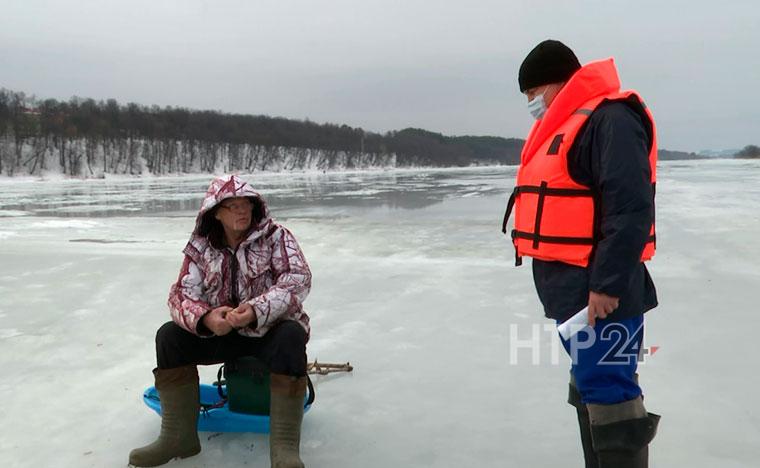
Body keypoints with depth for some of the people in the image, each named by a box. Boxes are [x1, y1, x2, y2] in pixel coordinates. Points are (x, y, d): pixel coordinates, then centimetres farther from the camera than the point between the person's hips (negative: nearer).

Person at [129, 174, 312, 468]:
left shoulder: (275, 237, -9)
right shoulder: (201, 248, 0)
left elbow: (298, 278, -23)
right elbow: (182, 293, -10)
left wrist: (257, 310, -39)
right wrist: (205, 318, -34)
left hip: (272, 329, -3)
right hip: (222, 332, 4)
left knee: (290, 336, -36)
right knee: (169, 335, -15)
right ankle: (178, 435, -9)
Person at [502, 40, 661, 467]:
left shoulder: (610, 120, -13)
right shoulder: (563, 128, 18)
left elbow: (630, 209, -22)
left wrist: (607, 283, -25)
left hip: (598, 291, -10)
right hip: (571, 288, 10)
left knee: (608, 392, -6)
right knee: (591, 387, 18)